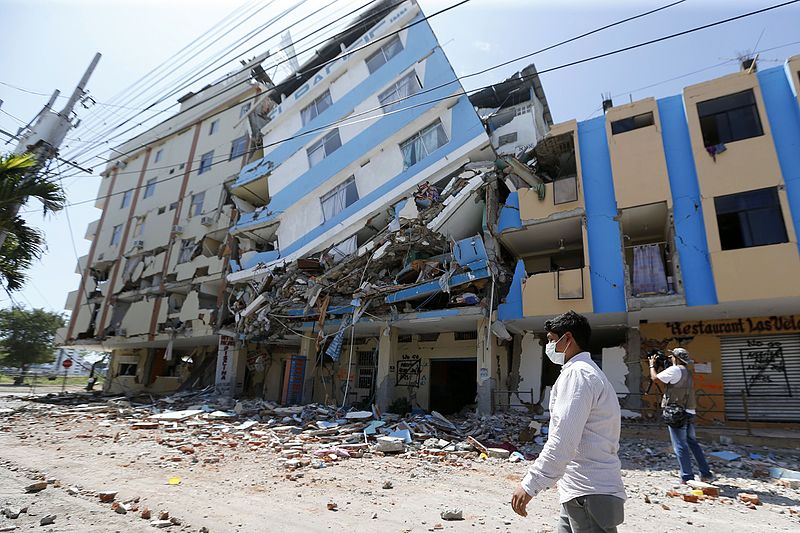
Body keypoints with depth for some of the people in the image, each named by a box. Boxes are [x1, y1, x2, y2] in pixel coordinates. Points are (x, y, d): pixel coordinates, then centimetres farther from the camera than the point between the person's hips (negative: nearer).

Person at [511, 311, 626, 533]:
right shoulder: (590, 372, 18)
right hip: (582, 492, 10)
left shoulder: (577, 373, -15)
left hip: (589, 495, -10)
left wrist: (529, 485, -22)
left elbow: (563, 441, -24)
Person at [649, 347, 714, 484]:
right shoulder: (687, 372, 16)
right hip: (690, 413, 9)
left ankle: (687, 478, 1)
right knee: (693, 443, 19)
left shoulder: (675, 370, -13)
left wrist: (652, 365, 2)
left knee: (680, 446, -2)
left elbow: (655, 378, -13)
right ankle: (706, 474, 23)